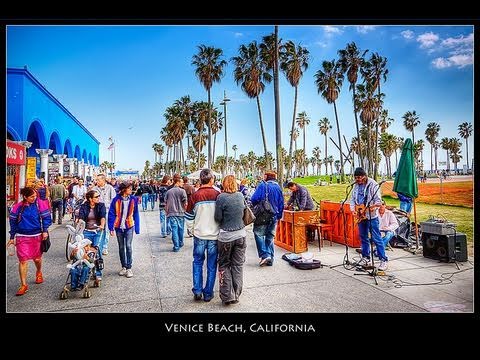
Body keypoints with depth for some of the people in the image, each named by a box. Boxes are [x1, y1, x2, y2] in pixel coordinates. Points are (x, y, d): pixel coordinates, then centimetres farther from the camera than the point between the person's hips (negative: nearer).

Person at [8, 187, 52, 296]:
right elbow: (13, 222, 7)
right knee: (23, 260, -4)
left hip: (37, 236, 0)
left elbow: (46, 217, 1)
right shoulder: (18, 207, -3)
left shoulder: (40, 204, -5)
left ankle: (39, 273, 45)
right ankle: (23, 285, 5)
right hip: (22, 237, 0)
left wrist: (45, 231, -9)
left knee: (37, 258, 14)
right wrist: (12, 237, 9)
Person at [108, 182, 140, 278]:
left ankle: (129, 268, 2)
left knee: (128, 246, -8)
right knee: (121, 247, 12)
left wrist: (137, 228, 0)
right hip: (119, 227, 1)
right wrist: (111, 228, -8)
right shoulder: (116, 199, -7)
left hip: (129, 227, -1)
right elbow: (111, 214, -3)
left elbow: (136, 214, 2)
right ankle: (123, 267, 25)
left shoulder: (133, 199, -4)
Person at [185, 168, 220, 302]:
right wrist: (221, 230, 13)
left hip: (199, 235, 0)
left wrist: (192, 230, 13)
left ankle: (197, 291, 16)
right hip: (214, 235, 0)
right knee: (212, 265, 11)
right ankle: (208, 293, 18)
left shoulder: (195, 196, -8)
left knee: (198, 262, 18)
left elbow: (189, 217, -1)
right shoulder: (218, 195, -8)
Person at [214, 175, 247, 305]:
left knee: (224, 265, 12)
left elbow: (217, 218, -11)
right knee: (238, 266, 12)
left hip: (226, 236, -3)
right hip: (241, 234, 3)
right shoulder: (241, 195, -1)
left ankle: (227, 296, 9)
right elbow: (242, 213, 8)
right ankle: (236, 295, 18)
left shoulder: (221, 197, -13)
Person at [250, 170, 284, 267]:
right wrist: (279, 216, 19)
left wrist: (254, 207, 5)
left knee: (259, 234, 3)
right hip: (274, 217, 6)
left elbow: (254, 199, -17)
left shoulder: (262, 185, -9)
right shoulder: (278, 187, 8)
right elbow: (281, 204, 11)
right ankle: (270, 259, 16)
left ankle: (264, 255, -9)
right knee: (270, 237, 14)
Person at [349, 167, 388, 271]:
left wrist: (374, 207, -29)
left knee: (376, 238, -6)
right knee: (363, 238, 13)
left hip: (372, 216, -6)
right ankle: (365, 257, 25)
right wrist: (353, 209, 1)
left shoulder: (372, 184, -10)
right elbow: (352, 199, 15)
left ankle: (384, 260, 0)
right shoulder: (356, 186, 10)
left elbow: (378, 200, -12)